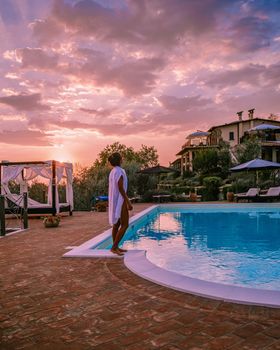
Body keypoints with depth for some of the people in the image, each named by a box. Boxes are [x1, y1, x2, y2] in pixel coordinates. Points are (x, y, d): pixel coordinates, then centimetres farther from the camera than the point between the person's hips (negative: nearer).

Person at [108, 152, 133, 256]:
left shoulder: (112, 172, 14)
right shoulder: (119, 171, -17)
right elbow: (121, 188, -22)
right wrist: (128, 202, -20)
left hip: (115, 201, 10)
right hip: (120, 200, -10)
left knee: (116, 224, 11)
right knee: (125, 225, -9)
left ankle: (116, 247, 15)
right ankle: (114, 247, -9)